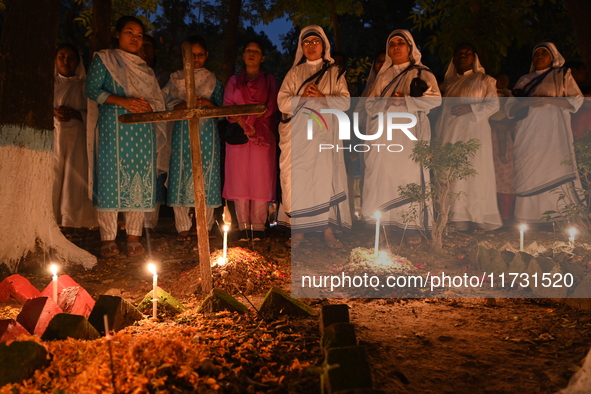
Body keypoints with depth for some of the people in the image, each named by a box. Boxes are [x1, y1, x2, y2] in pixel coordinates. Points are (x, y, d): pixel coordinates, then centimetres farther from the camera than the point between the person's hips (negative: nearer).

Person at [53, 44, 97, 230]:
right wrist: (52, 113, -9)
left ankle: (69, 224, -4)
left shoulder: (83, 86, 13)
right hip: (52, 137, 1)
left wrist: (75, 114, -12)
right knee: (52, 178, -9)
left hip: (76, 139, 0)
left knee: (73, 180, -7)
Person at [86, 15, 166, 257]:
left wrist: (147, 106, -6)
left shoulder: (145, 69, 22)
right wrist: (123, 101, -15)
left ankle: (134, 238, 3)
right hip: (113, 128, -4)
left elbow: (159, 100, 17)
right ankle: (108, 239, -4)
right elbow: (92, 89, -2)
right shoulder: (104, 59, 10)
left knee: (140, 180, -2)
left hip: (142, 131, 4)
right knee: (112, 178, -8)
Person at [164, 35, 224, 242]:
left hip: (207, 133, 0)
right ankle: (183, 227, 3)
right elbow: (167, 103, 3)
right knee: (181, 176, -5)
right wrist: (185, 104, -15)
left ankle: (205, 227, 6)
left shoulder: (213, 80, 14)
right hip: (183, 131, 0)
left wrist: (207, 103, -12)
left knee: (205, 176, -3)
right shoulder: (176, 78, 12)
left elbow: (220, 109, 8)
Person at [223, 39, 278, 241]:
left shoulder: (269, 80, 15)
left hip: (263, 137, -1)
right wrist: (245, 124, -9)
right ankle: (244, 227, -1)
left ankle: (258, 227, -4)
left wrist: (248, 119, -11)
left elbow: (270, 108, 2)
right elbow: (228, 106, 7)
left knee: (260, 181, -7)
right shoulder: (234, 81, 19)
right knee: (239, 181, -4)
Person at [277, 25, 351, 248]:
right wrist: (302, 97, -14)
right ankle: (298, 229, 2)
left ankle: (327, 229, 0)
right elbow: (282, 103, 3)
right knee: (297, 178, -4)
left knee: (326, 176, -5)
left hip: (325, 132, 0)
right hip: (298, 134, 1)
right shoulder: (294, 73, 14)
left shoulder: (334, 72, 12)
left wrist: (322, 98, -15)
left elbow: (344, 101, 1)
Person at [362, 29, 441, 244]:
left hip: (409, 132, -3)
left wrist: (405, 101, -15)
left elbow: (435, 98, -5)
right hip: (385, 133, 3)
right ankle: (383, 224, -3)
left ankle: (413, 227, -8)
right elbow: (369, 103, 12)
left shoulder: (422, 73, 9)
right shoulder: (383, 76, 21)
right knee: (383, 176, -5)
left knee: (410, 176, -10)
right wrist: (385, 102, -9)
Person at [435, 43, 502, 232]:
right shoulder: (448, 82, 21)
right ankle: (457, 220, -4)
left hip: (473, 133, -3)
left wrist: (471, 108, -14)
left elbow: (494, 104, 0)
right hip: (450, 134, 4)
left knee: (474, 172, -10)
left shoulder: (483, 80, 11)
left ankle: (479, 219, -9)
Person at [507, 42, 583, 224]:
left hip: (553, 134, -3)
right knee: (528, 175, -6)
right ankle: (528, 221, -7)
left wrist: (546, 99, -11)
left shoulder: (562, 75, 13)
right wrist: (525, 102, -9)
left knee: (557, 174, -13)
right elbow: (510, 109, 13)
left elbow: (577, 100, 2)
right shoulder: (524, 80, 20)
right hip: (528, 135, 3)